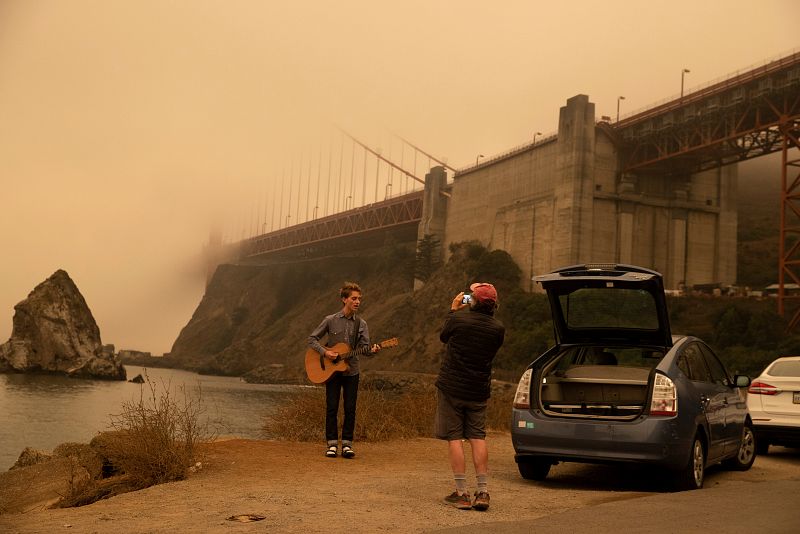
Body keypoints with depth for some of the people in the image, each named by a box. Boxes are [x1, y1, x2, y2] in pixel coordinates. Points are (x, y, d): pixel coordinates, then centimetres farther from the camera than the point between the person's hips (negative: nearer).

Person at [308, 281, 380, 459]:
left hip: (351, 371, 2)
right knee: (332, 408, 1)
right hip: (332, 370, -2)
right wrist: (325, 352, -14)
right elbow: (312, 339, 1)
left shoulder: (361, 324, 3)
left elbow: (364, 346, -3)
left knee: (350, 409, 3)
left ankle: (347, 444, 12)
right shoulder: (330, 320, -3)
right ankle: (332, 444, 9)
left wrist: (372, 350, -26)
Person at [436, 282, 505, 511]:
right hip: (479, 391, 3)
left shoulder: (458, 318, -14)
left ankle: (462, 493, 1)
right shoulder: (498, 329, -5)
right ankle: (482, 492, 6)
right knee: (478, 438, 10)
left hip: (451, 388, -3)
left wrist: (453, 309, 18)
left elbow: (443, 337, 7)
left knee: (454, 438, 2)